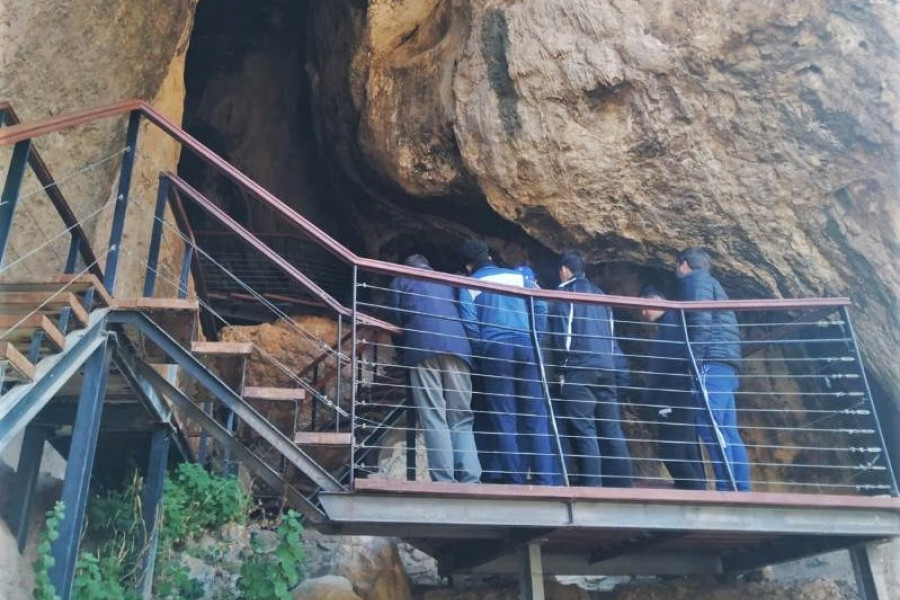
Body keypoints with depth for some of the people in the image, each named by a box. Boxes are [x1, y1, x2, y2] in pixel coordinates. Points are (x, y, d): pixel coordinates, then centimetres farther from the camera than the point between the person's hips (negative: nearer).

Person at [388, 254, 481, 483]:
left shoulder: (400, 281, 26)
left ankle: (445, 483, -17)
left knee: (434, 419, -7)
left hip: (423, 347, -2)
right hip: (458, 346, 3)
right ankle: (471, 480, -13)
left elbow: (396, 320, 20)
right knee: (461, 419, 2)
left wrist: (403, 353, 31)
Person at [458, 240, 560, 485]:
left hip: (495, 350, -2)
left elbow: (470, 324, -2)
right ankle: (546, 479, -1)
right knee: (536, 415, 3)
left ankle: (514, 479, 0)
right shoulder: (518, 276, 16)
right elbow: (541, 308, 9)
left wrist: (481, 353, 9)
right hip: (526, 346, 2)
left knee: (503, 418, 3)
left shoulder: (469, 286, 10)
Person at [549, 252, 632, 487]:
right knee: (611, 429, 5)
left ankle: (592, 486, -15)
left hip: (579, 367, -6)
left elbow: (561, 331, -4)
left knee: (583, 430, -9)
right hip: (606, 367, 6)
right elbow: (611, 333, 21)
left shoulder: (565, 292, 6)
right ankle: (622, 485, 3)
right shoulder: (599, 293, 26)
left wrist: (561, 368, -1)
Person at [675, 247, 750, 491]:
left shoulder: (694, 279, 4)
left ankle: (728, 490, -20)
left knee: (709, 427, -15)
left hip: (712, 361, -9)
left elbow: (700, 319, -12)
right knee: (727, 432, 4)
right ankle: (741, 491, 1)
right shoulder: (709, 282, 32)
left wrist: (695, 359, -17)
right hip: (724, 363, 9)